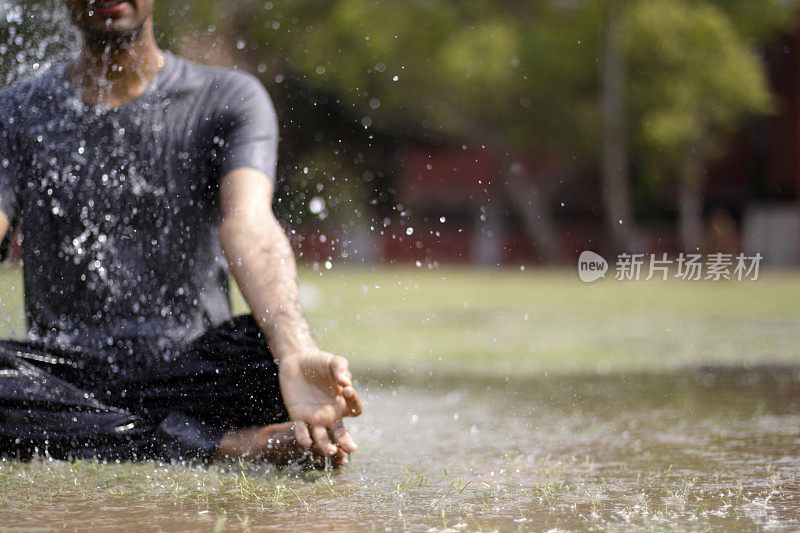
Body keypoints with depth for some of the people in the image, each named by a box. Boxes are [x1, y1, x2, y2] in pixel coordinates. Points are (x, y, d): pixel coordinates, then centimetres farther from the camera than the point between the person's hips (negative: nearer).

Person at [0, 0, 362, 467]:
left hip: (192, 370, -2)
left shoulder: (231, 99, 5)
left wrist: (297, 353, -37)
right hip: (67, 370, 2)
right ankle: (231, 445, -27)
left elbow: (248, 226, -15)